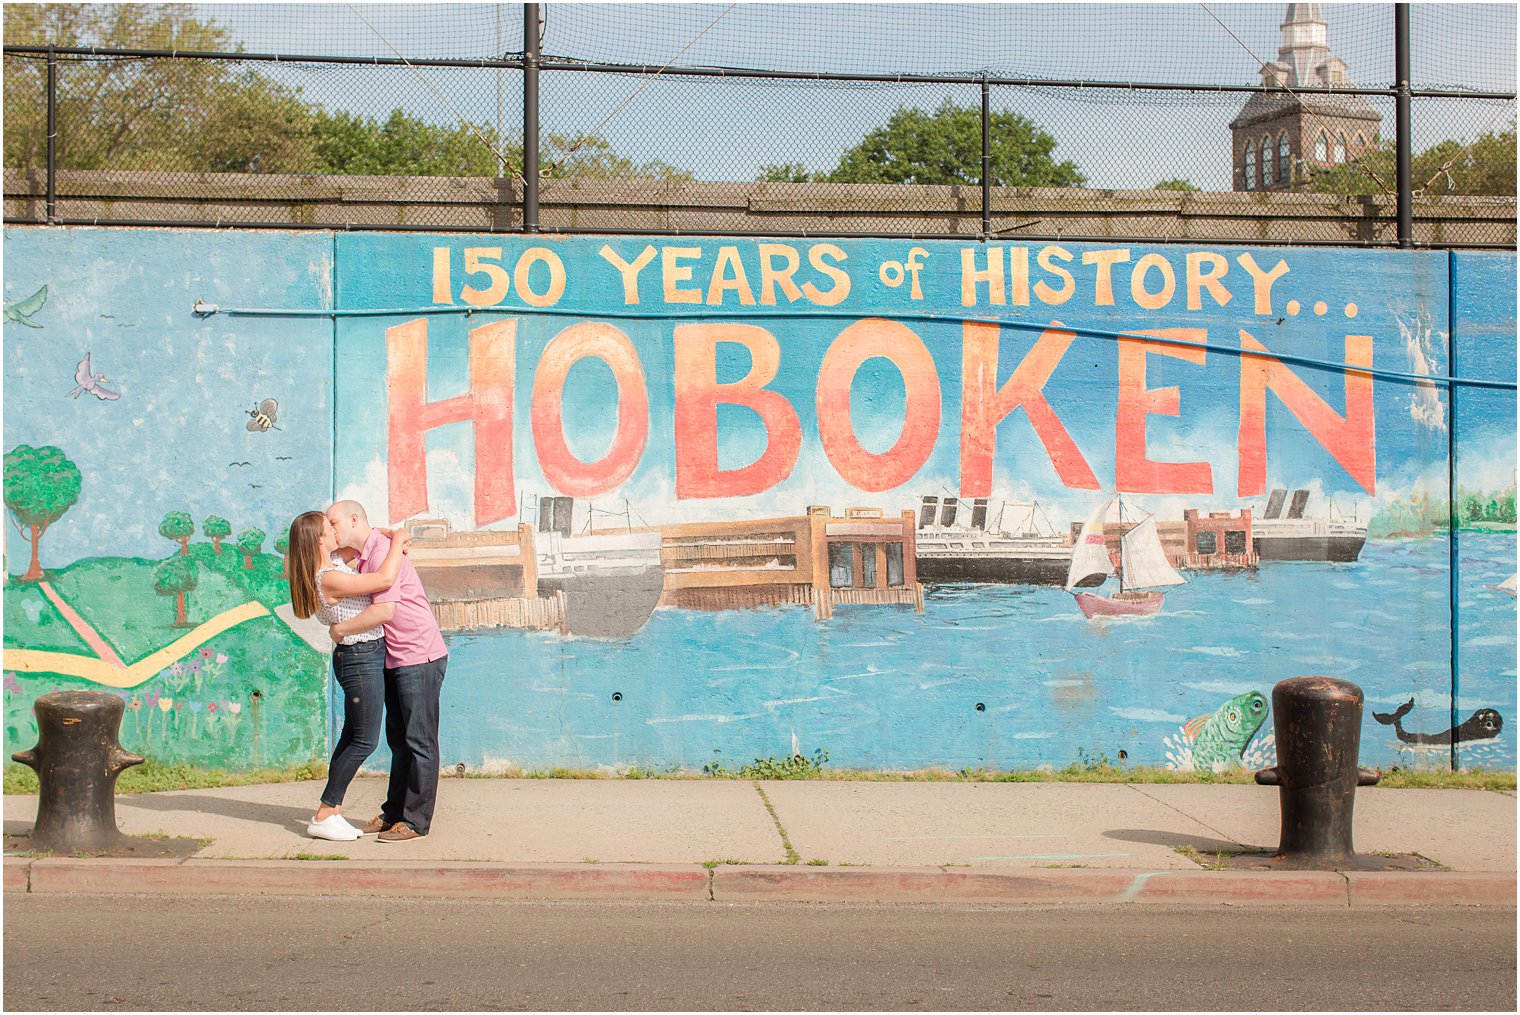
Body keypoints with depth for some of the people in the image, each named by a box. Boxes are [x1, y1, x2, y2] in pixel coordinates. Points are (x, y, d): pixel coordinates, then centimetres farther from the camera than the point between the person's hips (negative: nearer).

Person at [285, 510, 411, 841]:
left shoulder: (333, 563, 5)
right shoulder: (329, 579, -24)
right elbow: (385, 580, -29)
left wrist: (391, 540, 6)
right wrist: (397, 542, -14)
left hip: (364, 656, 10)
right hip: (361, 659, -10)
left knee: (352, 737, 14)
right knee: (365, 741, -4)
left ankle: (332, 811, 18)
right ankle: (323, 816, 1)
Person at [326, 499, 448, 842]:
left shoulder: (383, 551, -18)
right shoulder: (364, 556, 13)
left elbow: (385, 610, -28)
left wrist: (341, 629, -16)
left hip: (420, 658, -10)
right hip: (395, 660, 10)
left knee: (419, 741, -5)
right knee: (398, 740, 15)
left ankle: (416, 820, -2)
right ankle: (394, 813, 23)